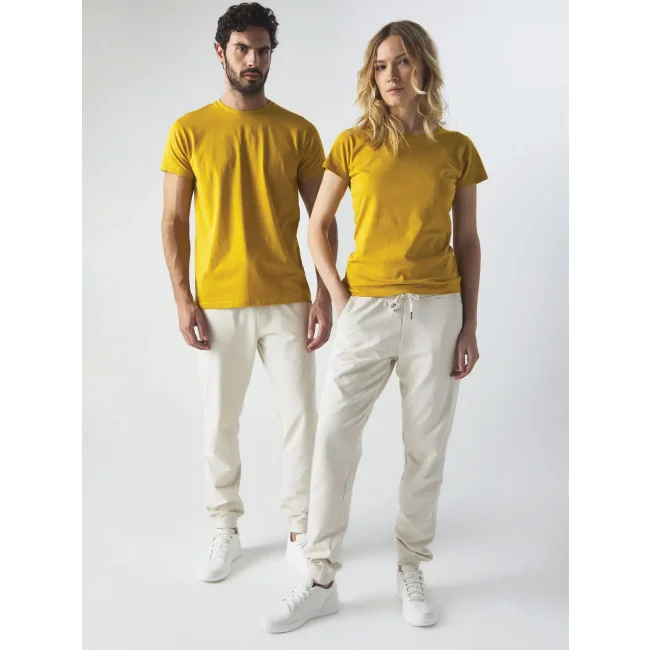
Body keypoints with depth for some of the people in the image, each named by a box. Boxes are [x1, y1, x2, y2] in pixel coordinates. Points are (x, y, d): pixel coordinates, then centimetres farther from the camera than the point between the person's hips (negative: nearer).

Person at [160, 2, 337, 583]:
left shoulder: (299, 132, 3)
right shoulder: (189, 131, 2)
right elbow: (174, 221, 3)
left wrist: (324, 295, -4)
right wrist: (183, 299, -5)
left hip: (287, 301, 1)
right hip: (218, 306, 0)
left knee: (301, 416, 5)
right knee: (220, 422, 9)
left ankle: (300, 530, 23)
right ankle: (225, 531, 28)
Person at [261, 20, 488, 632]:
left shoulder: (456, 149, 5)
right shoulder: (354, 144, 4)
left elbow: (467, 241, 8)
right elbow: (317, 226, 10)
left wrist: (469, 326, 3)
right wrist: (340, 297, -1)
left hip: (436, 311, 1)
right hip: (366, 310, 0)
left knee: (426, 448, 7)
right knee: (333, 439, -2)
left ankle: (411, 570, 27)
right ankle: (320, 582, 14)